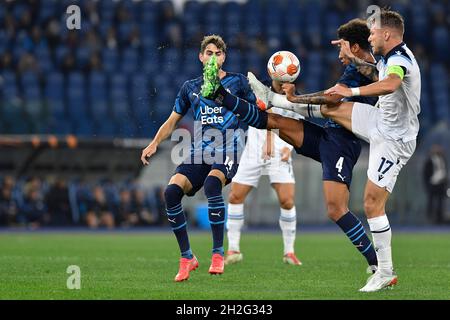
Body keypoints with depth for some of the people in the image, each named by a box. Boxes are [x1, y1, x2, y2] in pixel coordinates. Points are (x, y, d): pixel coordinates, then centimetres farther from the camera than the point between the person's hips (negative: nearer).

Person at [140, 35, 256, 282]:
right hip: (199, 154, 4)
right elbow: (173, 120, 21)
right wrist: (154, 144, 6)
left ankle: (218, 254, -27)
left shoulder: (237, 82, 7)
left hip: (228, 152, -4)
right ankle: (186, 258, -7)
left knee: (212, 183, -36)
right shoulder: (190, 88, 16)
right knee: (171, 191, -21)